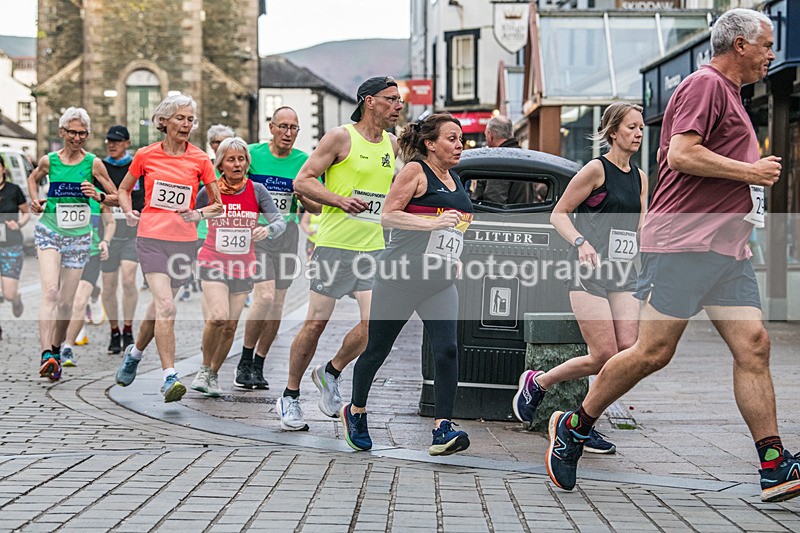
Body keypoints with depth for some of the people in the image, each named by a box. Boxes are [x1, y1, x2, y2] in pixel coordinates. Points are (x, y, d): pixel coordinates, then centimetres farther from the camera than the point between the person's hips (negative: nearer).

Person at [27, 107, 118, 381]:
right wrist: (35, 200, 8)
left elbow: (116, 198, 6)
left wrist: (99, 196, -13)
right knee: (50, 291, -20)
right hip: (49, 231, -1)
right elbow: (33, 178, 25)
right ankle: (46, 354, -28)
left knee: (66, 300, 6)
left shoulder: (93, 163, 0)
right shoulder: (49, 161, 2)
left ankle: (56, 350, 27)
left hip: (79, 236, 1)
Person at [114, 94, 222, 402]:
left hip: (184, 241, 2)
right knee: (166, 306, -18)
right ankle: (169, 377, -18)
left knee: (160, 305, 14)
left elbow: (218, 205, 9)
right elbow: (124, 189, 17)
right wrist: (128, 212, -2)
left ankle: (135, 352, 41)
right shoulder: (146, 155, 2)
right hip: (151, 237, -2)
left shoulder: (200, 159, 2)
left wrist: (198, 214, -11)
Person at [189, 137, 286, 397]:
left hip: (243, 267, 2)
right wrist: (191, 217, -11)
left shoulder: (256, 190, -1)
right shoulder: (209, 191, -2)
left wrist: (268, 230, -26)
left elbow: (280, 221, -6)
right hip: (213, 263, -2)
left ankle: (213, 375, 24)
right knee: (218, 317, -21)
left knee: (230, 325, 5)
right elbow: (188, 221, 10)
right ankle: (204, 369, 2)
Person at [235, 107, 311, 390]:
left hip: (286, 234, 4)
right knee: (265, 295, -18)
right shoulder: (252, 154, -4)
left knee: (277, 303, 5)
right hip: (256, 232, -3)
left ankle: (258, 366, 20)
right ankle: (244, 362, -1)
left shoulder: (304, 161, 2)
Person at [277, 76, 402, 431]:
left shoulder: (392, 145, 13)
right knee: (316, 323, -1)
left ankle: (330, 373, 18)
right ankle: (290, 396, 15)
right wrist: (340, 200, -20)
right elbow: (302, 181, -8)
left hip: (373, 249, 5)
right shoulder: (340, 137, -6)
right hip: (335, 245, -5)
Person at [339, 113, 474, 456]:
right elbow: (387, 216, -12)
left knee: (447, 349, -12)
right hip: (401, 274, -6)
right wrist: (432, 224, -21)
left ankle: (443, 430, -15)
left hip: (440, 280, 6)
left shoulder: (455, 180, 17)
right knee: (377, 348, 5)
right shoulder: (415, 170, -5)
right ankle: (355, 412, 28)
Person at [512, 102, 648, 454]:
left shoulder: (639, 177, 15)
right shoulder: (597, 169, -5)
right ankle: (535, 383, 13)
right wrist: (580, 242, -20)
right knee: (604, 355, -11)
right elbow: (558, 214, -4)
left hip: (623, 274, 7)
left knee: (629, 352, -7)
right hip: (589, 272, -7)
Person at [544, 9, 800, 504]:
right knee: (653, 352, -7)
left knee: (754, 346, -1)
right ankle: (574, 427, 9)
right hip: (683, 241, -9)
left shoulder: (730, 95, 24)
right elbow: (681, 153, -19)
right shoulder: (705, 84, -6)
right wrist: (750, 171, -12)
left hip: (728, 248, 9)